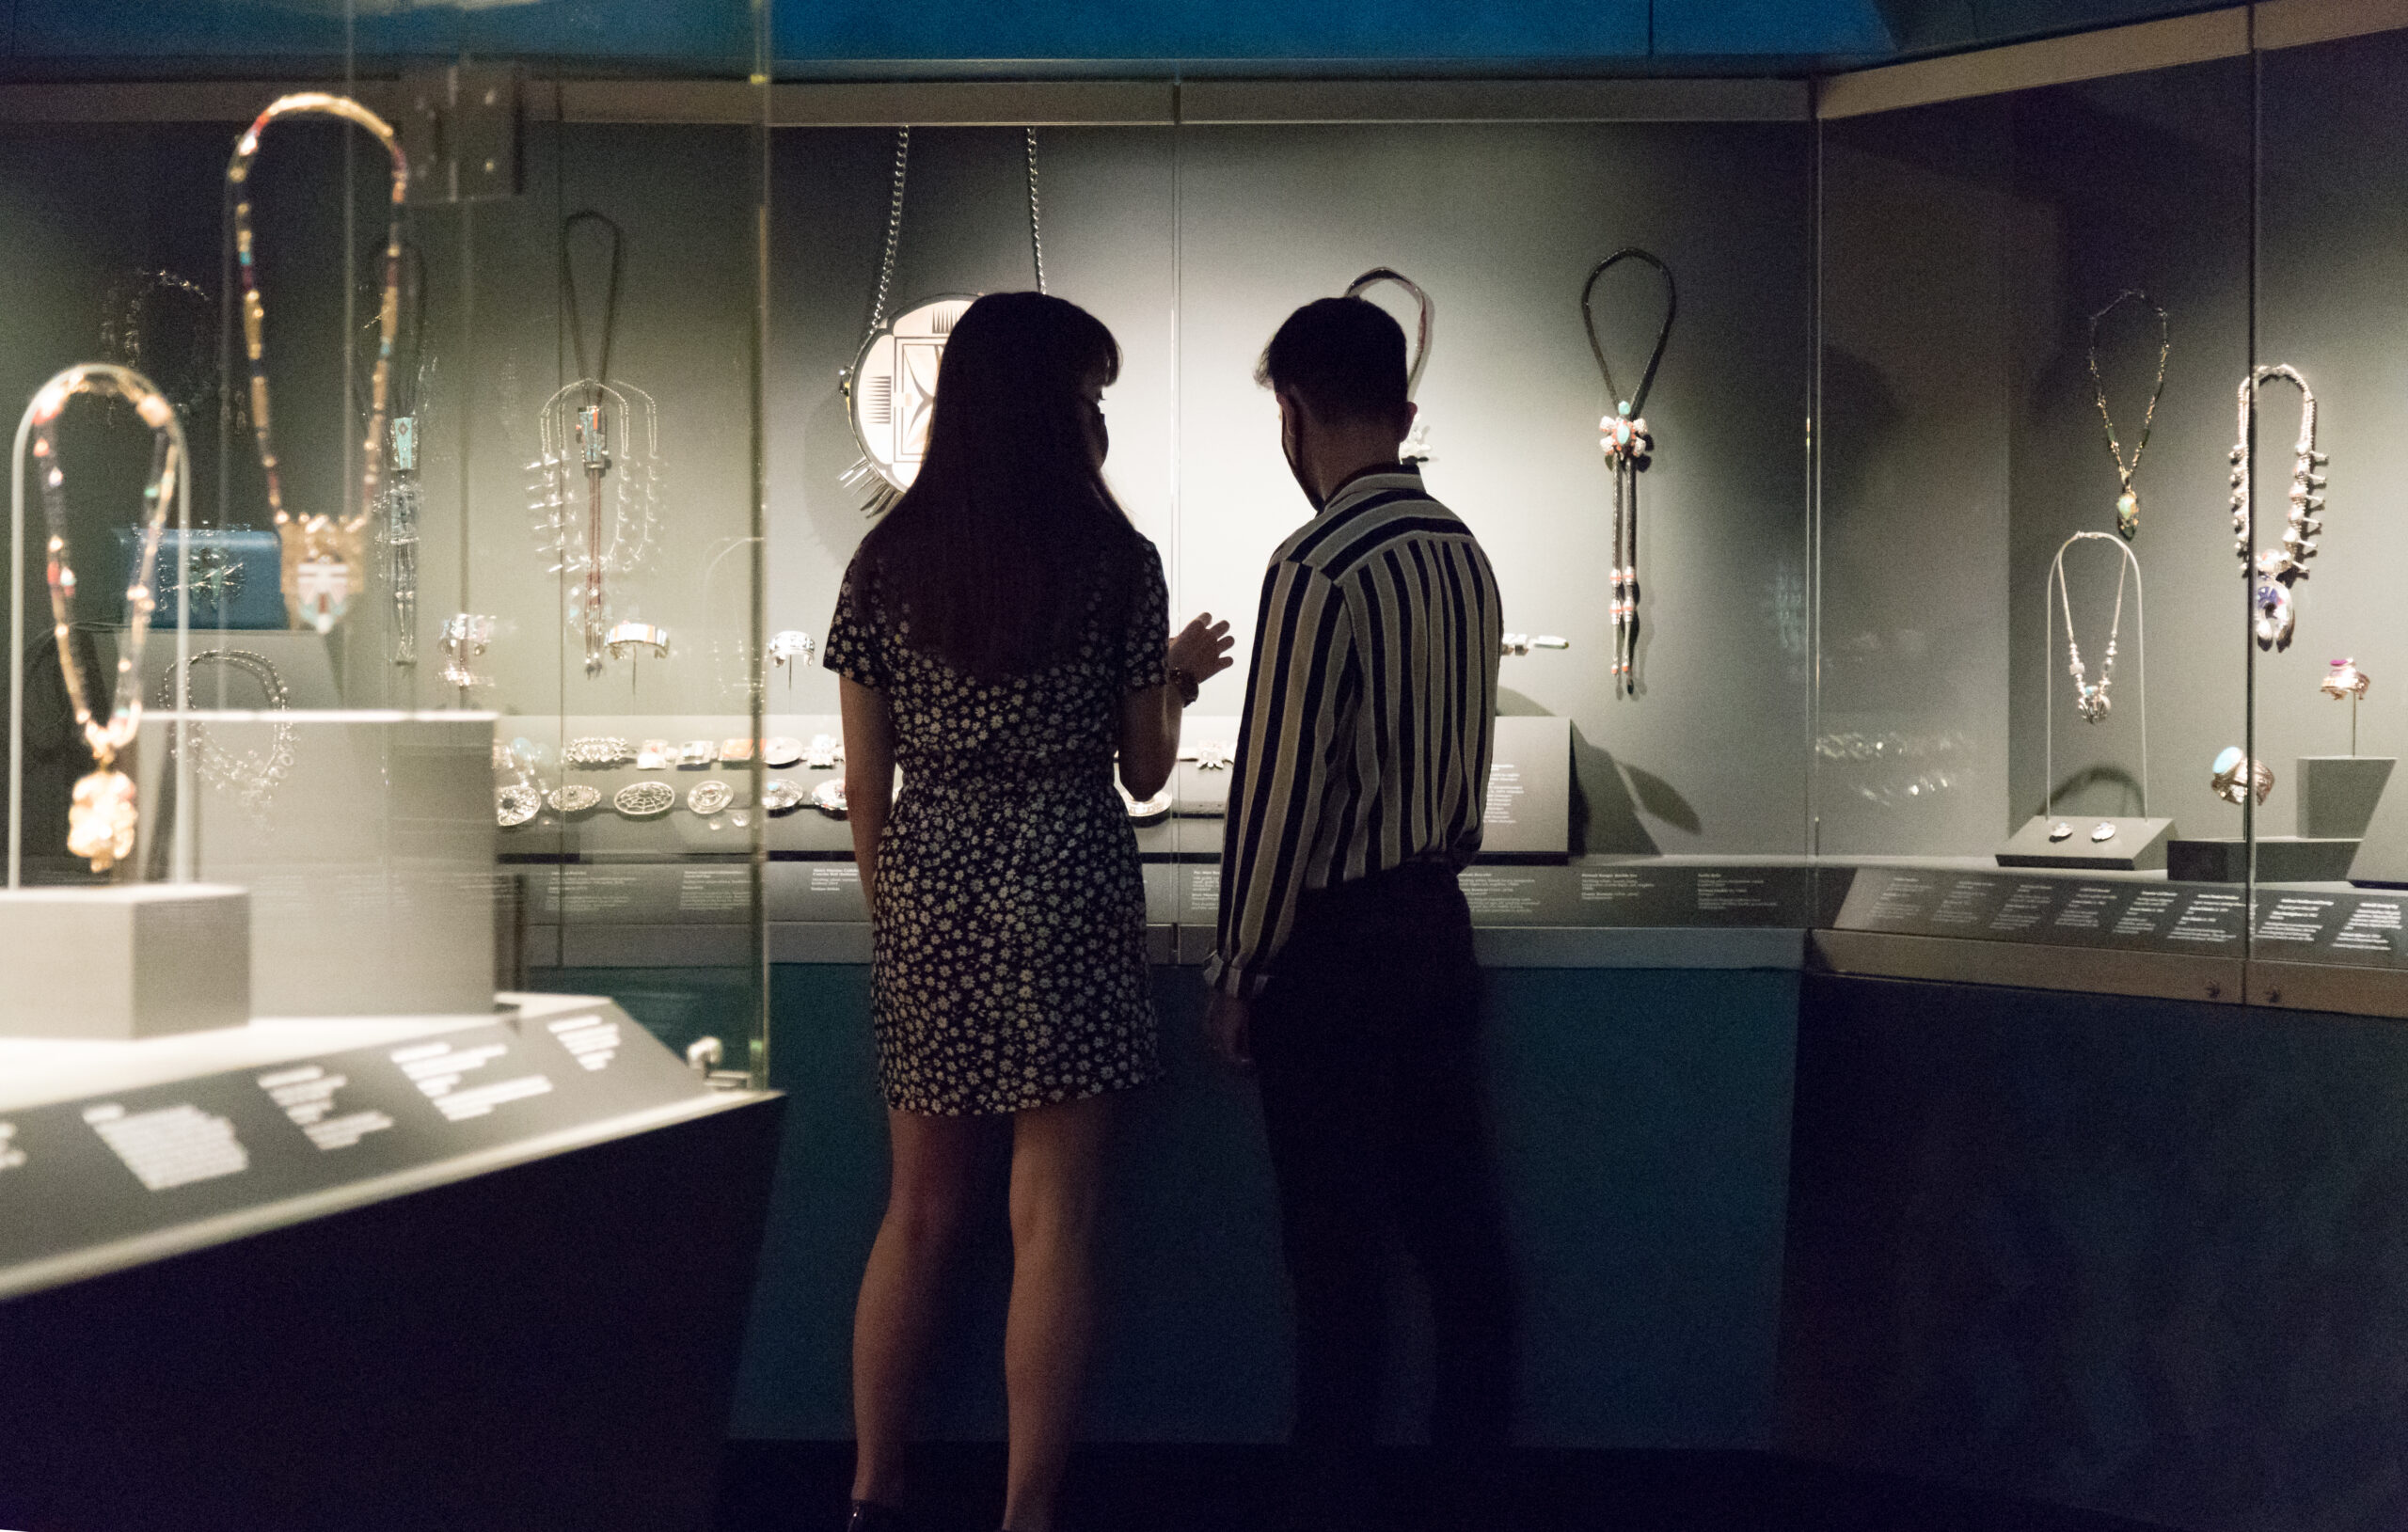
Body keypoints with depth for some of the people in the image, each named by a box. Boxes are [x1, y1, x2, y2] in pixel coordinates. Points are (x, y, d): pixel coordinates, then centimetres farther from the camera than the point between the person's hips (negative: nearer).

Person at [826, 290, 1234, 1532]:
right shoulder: (1116, 562, -6)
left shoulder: (886, 562, 2)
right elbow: (1144, 770, 1)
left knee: (919, 1209, 14)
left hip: (926, 885, 3)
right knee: (1051, 1221, 3)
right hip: (1063, 885, -3)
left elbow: (864, 779, 4)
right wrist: (1179, 678, 20)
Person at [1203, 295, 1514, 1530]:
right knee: (1454, 1212, 15)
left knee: (1337, 1251, 1)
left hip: (1333, 946, -8)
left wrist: (1238, 973, -11)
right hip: (1437, 917, 8)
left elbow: (1278, 788, -18)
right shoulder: (1464, 554, 6)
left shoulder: (1319, 570, -19)